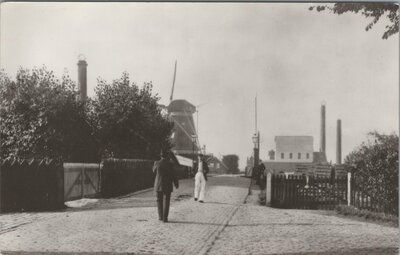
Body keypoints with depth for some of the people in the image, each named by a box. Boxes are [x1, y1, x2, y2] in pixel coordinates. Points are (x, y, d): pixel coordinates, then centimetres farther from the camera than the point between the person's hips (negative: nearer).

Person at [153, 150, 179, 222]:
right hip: (167, 186, -2)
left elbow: (154, 171, 14)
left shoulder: (157, 163, -5)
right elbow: (173, 175, -6)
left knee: (159, 200, 16)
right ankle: (165, 218, 0)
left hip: (158, 185, 2)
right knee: (166, 201, 3)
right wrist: (176, 183, 7)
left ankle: (160, 216, 17)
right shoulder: (169, 164, -10)